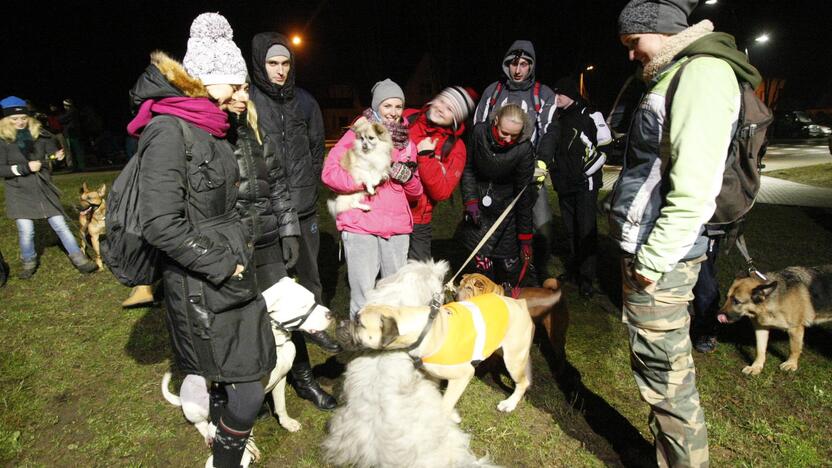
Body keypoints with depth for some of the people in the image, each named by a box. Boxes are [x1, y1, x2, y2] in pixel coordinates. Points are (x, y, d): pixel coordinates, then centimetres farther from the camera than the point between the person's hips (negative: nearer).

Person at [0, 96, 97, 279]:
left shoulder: (39, 133, 0)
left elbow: (51, 153, 8)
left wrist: (57, 156, -14)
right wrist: (24, 168, -18)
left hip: (43, 188, 2)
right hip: (19, 192, -1)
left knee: (60, 225, 2)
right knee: (26, 231, -1)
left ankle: (79, 258, 9)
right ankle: (29, 262, 23)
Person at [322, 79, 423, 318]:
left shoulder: (407, 143, 19)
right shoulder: (358, 135, 4)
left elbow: (414, 194, 21)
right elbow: (329, 173, -8)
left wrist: (408, 177, -1)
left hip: (397, 227, 5)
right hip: (361, 225, -4)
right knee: (364, 297, -6)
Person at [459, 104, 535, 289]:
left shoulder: (524, 149, -21)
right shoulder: (479, 132, -15)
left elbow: (523, 194, -16)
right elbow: (468, 168, -1)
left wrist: (525, 238, -13)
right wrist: (470, 201, -11)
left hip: (507, 208, -2)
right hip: (480, 203, 2)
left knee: (509, 262, -4)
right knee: (482, 259, 3)